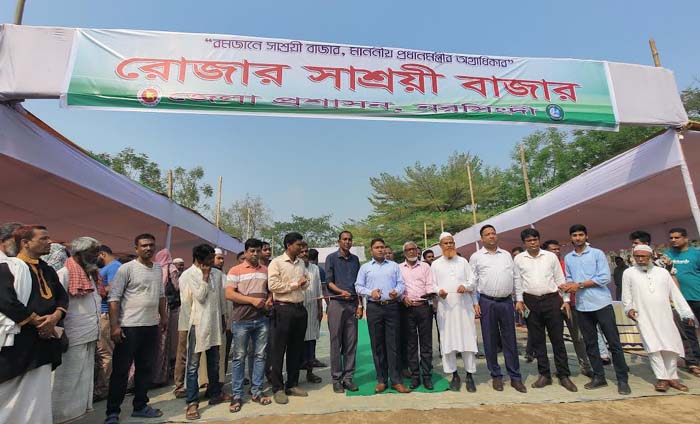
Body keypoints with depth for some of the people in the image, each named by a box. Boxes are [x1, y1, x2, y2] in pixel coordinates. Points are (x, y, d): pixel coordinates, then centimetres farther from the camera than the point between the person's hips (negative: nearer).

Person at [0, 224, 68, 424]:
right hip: (17, 338, -6)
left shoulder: (48, 270, 14)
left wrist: (55, 317, -6)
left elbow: (62, 296, 13)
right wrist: (38, 321, -14)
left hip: (43, 338, 6)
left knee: (38, 393, 11)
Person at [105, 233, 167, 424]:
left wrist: (163, 317, 15)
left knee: (146, 368, 14)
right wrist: (114, 326, -16)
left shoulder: (158, 269, 10)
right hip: (129, 327, -6)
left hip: (152, 326, 6)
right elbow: (114, 298, -12)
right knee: (121, 370, 5)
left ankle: (140, 406, 27)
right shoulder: (126, 268, -9)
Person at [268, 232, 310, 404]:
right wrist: (295, 284, -11)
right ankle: (278, 388, 14)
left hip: (300, 308, 7)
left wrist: (303, 283, -5)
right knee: (278, 350, 3)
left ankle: (292, 384, 26)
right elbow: (272, 286, -17)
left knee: (296, 349, 13)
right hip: (283, 309, -6)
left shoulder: (301, 263, 12)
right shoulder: (276, 262, -8)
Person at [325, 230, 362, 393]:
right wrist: (342, 292, -20)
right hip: (336, 303, -3)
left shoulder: (355, 259, 13)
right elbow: (329, 281, -4)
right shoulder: (331, 258, 2)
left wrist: (360, 304, 6)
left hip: (352, 304, 4)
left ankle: (348, 378, 15)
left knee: (351, 343, 5)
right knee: (336, 343, 2)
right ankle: (336, 379, 12)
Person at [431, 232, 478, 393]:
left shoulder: (463, 261, 12)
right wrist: (439, 291, -14)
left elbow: (472, 281, 8)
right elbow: (432, 284, 6)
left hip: (464, 305, 1)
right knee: (448, 340, 1)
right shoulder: (435, 264, 9)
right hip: (445, 306, 0)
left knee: (468, 339, 1)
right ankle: (454, 375, 13)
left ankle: (469, 375, 11)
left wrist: (465, 286, -13)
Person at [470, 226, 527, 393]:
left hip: (506, 302, 2)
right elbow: (472, 282, 1)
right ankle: (496, 376, 19)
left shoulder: (507, 255, 12)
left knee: (510, 340, 7)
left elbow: (515, 278, 13)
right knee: (490, 340, 6)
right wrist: (474, 303, -5)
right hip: (487, 302, -2)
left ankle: (515, 377, 17)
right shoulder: (476, 257, 2)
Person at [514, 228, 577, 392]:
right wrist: (519, 300, 1)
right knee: (537, 340, 8)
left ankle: (564, 375, 15)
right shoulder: (518, 259, 4)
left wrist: (566, 300, 1)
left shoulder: (551, 256, 4)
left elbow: (560, 279, 6)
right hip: (531, 302, 1)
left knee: (557, 339, 4)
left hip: (552, 300, 0)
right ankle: (544, 375, 19)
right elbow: (518, 281, 7)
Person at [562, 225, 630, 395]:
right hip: (582, 306, 4)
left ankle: (622, 379, 12)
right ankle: (599, 377, 21)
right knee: (590, 343, 10)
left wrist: (580, 285, -14)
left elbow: (605, 277, -10)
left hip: (601, 303, -4)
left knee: (613, 342, 1)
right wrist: (568, 286, -11)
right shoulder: (568, 258, 10)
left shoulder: (597, 253, -2)